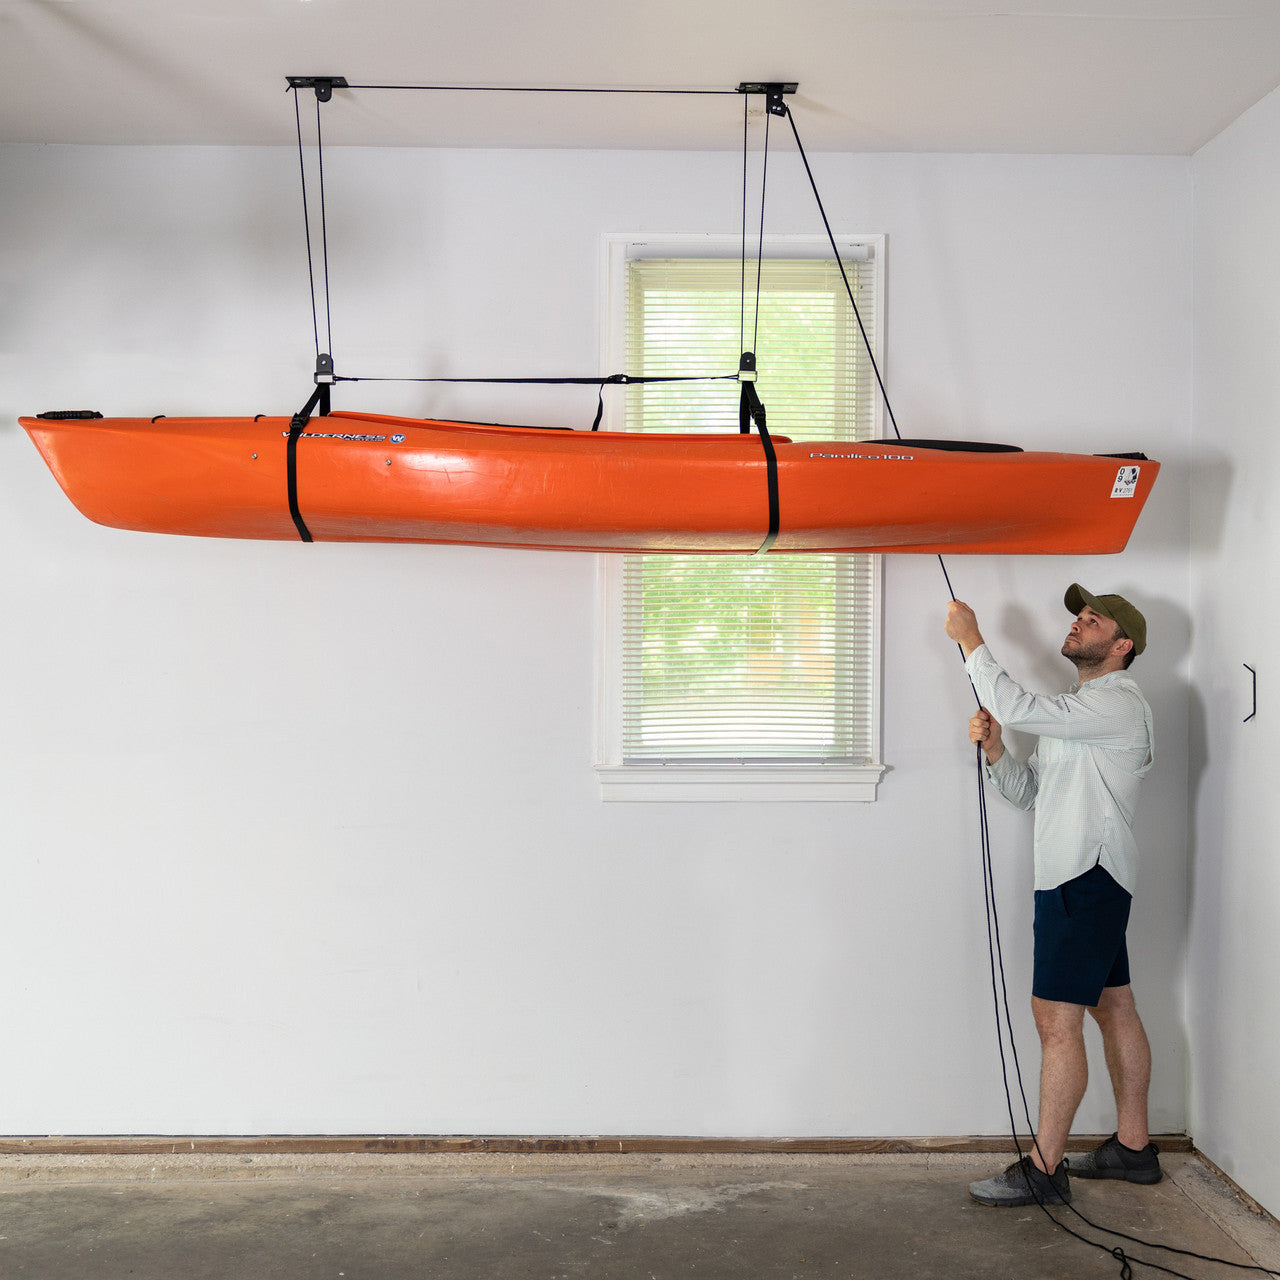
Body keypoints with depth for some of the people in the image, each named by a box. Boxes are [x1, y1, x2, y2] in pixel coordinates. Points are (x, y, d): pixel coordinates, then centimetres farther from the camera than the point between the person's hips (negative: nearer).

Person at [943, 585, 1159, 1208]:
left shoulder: (1118, 703, -12)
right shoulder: (1076, 710, 21)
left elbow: (1013, 705, -24)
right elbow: (1028, 792, 18)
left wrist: (969, 637, -15)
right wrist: (995, 749, -1)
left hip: (1087, 879, -10)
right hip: (1081, 878, 10)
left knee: (1056, 1018, -10)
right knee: (1114, 1009, 14)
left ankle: (1044, 1169, -5)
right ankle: (1133, 1146, 22)